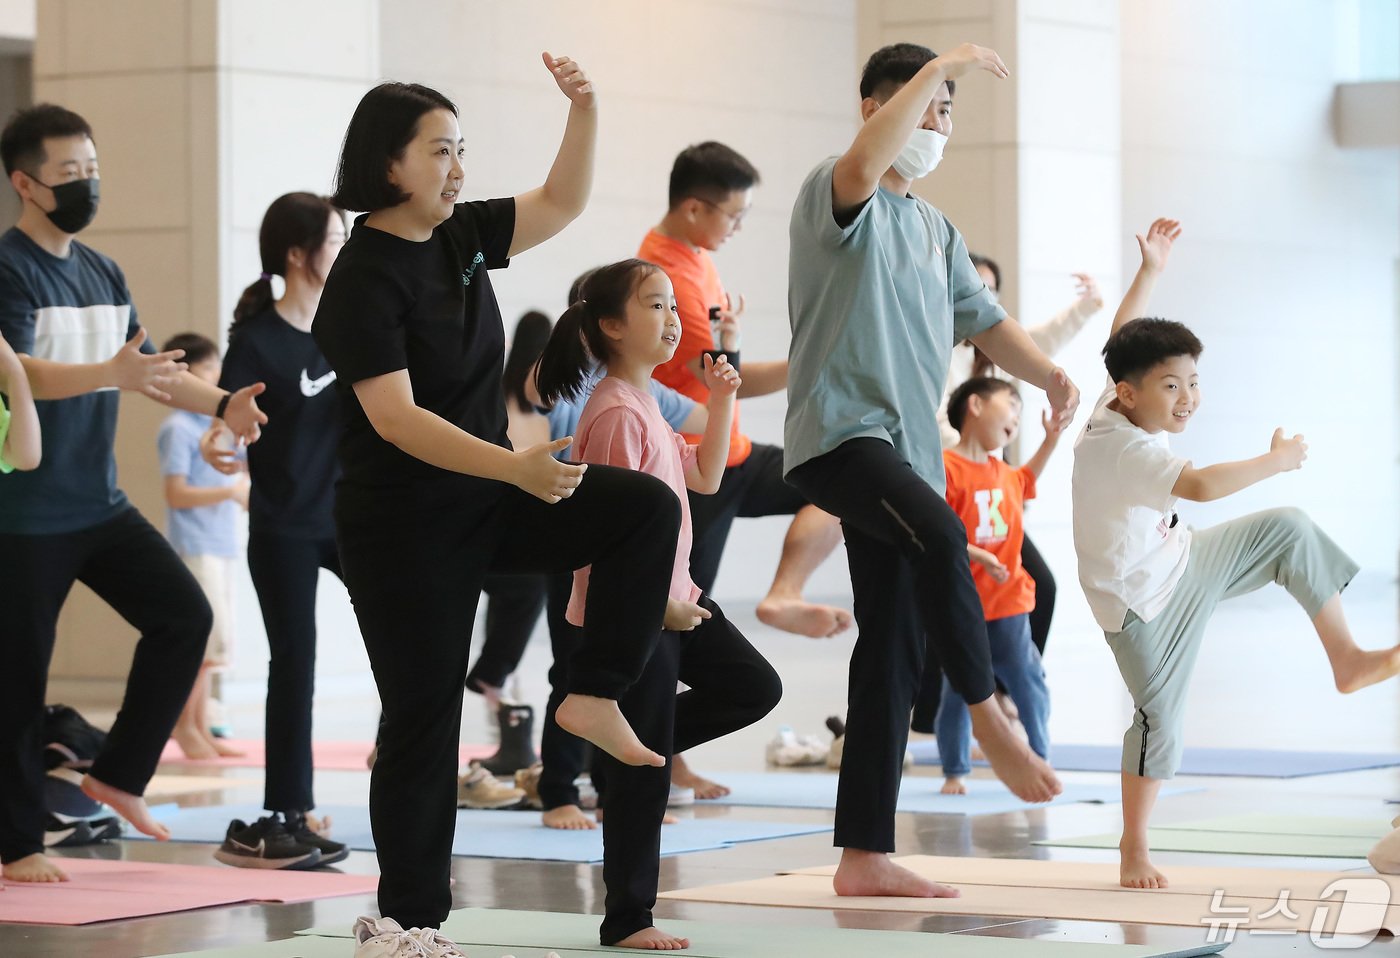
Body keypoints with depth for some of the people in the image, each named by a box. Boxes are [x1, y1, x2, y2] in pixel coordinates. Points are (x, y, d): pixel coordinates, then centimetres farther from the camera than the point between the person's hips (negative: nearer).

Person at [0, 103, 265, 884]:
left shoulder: (104, 273, 11)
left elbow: (151, 367, 20)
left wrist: (221, 405, 5)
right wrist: (110, 374, -40)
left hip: (100, 504, 7)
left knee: (185, 615, -3)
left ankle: (120, 775, 9)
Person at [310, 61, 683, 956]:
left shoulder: (460, 235, 4)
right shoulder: (365, 280, -18)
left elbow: (561, 203, 12)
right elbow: (393, 417, -26)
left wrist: (584, 110, -6)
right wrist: (516, 467, -35)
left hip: (490, 497, 7)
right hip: (405, 521, -7)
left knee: (649, 506, -12)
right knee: (425, 713, -2)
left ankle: (594, 695, -5)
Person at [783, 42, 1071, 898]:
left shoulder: (936, 229, 22)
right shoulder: (838, 196, -2)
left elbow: (984, 320, 17)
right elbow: (864, 165, -26)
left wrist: (1049, 373, -3)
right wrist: (938, 67, -20)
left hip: (909, 452, 8)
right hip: (840, 433, -8)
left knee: (895, 652, 4)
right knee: (941, 535, -36)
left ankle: (866, 857, 7)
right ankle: (989, 717, -20)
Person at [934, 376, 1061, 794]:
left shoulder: (1004, 473, 12)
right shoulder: (945, 467, -14)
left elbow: (1026, 480, 38)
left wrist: (1051, 439, 31)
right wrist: (976, 555, -27)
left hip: (1008, 603, 6)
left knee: (1029, 683, 7)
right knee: (958, 689, 3)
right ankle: (954, 772, 13)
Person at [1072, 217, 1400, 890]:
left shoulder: (1115, 406, -5)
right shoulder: (1125, 447, -31)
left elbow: (1125, 335, 14)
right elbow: (1198, 485, -46)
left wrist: (1151, 269, 16)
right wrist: (1277, 460, -34)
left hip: (1183, 564, 9)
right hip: (1144, 603, -9)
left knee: (1289, 531, 1)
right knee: (1159, 720, -6)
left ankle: (1345, 657, 7)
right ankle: (1134, 851, 9)